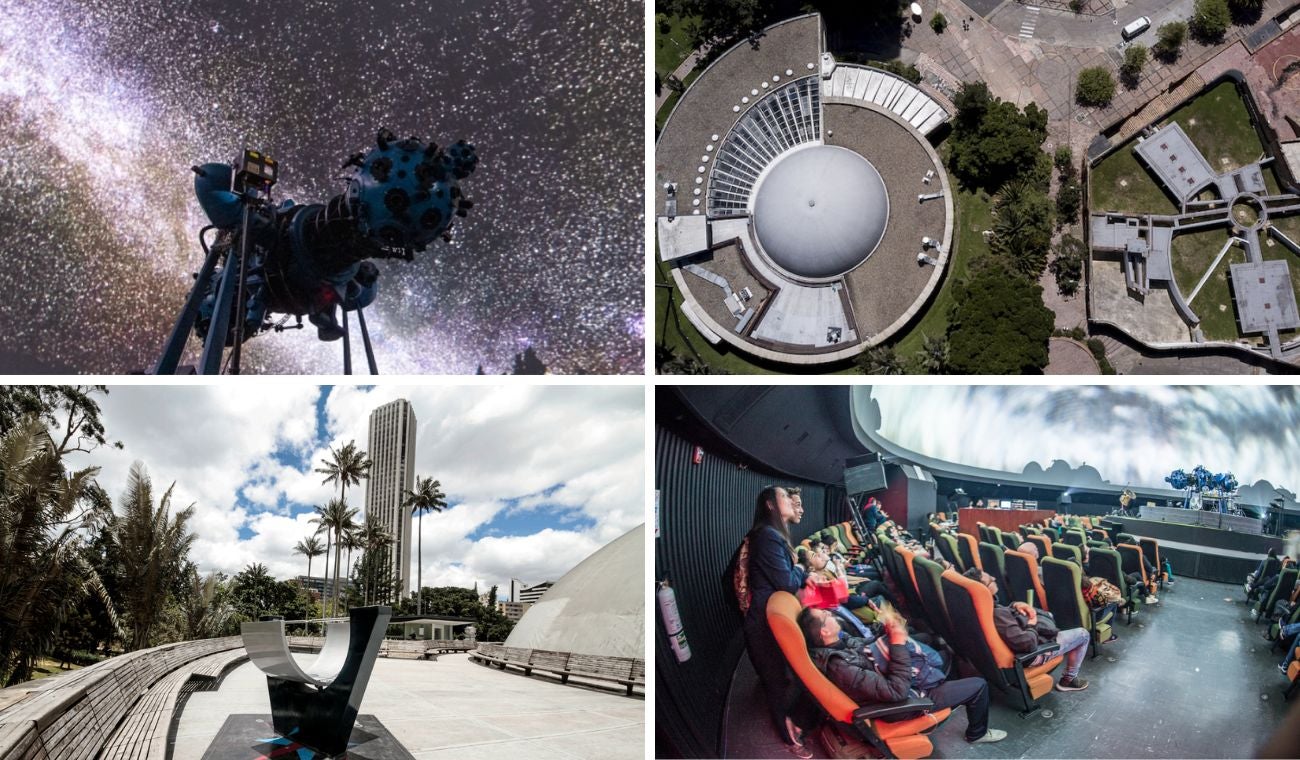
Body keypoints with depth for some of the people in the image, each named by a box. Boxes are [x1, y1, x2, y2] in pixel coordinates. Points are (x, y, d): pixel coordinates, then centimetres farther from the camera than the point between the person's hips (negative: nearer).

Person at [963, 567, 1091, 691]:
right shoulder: (996, 615, -39)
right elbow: (1027, 643, -37)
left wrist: (1015, 605, -7)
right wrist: (1031, 625, -17)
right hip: (1035, 651, -9)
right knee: (1083, 634, 7)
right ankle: (1069, 679, 20)